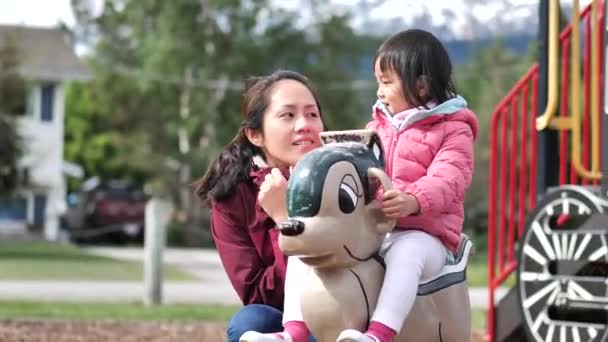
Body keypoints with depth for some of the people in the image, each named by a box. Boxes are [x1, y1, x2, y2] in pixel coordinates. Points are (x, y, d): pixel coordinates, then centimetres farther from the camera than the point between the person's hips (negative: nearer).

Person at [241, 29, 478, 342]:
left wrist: (413, 200, -39)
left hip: (423, 235, -7)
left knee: (406, 252, -41)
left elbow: (448, 180, -19)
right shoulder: (379, 126, 19)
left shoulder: (452, 130, -3)